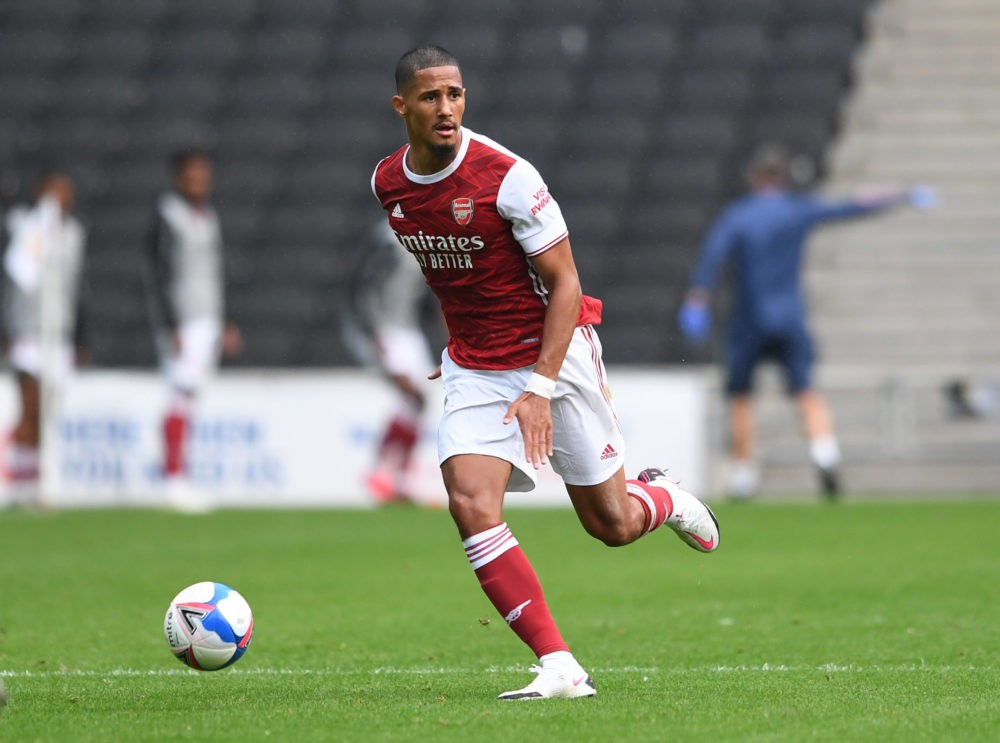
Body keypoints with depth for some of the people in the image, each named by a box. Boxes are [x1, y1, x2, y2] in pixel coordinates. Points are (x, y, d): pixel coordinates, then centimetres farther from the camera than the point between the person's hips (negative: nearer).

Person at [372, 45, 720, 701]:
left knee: (613, 524, 4)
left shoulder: (506, 175, -20)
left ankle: (664, 498, 42)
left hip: (555, 354, -4)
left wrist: (540, 387, -23)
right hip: (475, 370, 4)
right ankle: (560, 668, -16)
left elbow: (566, 284, -16)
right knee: (472, 506, -20)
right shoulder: (388, 184, -2)